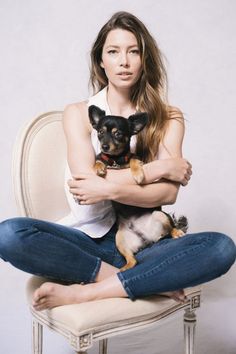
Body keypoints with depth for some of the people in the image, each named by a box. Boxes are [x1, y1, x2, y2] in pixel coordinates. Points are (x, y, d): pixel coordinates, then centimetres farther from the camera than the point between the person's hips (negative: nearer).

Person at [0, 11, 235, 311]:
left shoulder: (168, 118, 5)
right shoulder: (78, 114, 3)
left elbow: (168, 193, -8)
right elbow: (86, 182, -12)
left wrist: (109, 188, -22)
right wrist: (159, 168, -11)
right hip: (88, 238, 0)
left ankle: (84, 292, -24)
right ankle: (142, 280, -20)